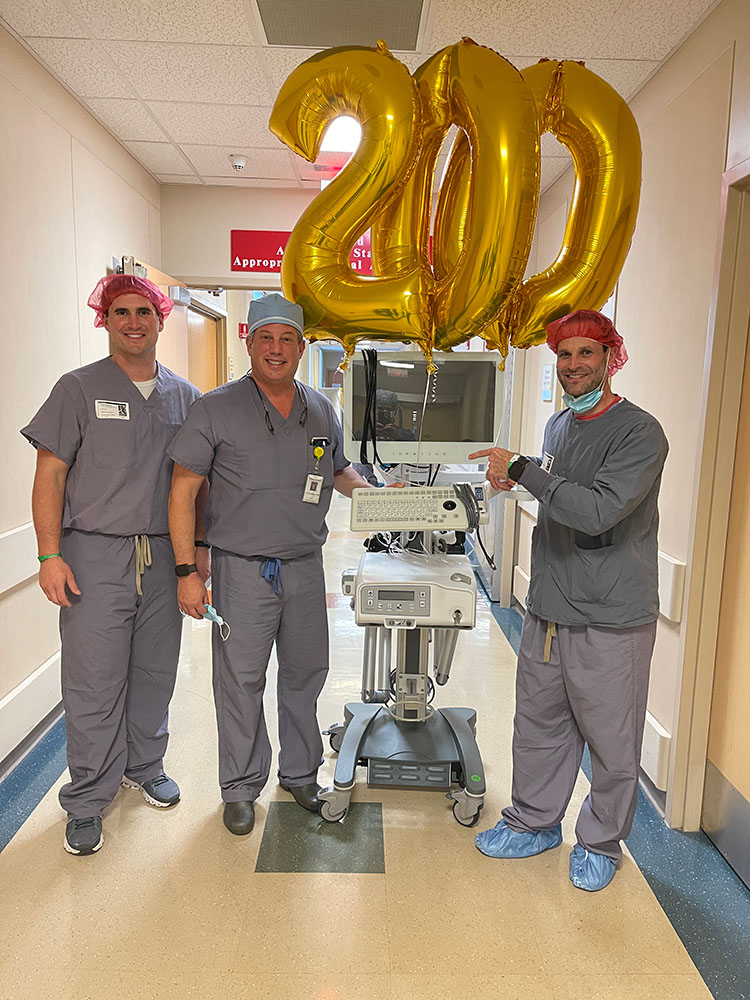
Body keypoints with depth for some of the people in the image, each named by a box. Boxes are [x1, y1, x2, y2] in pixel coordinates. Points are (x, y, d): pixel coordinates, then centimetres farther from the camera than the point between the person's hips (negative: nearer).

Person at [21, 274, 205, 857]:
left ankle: (145, 766, 35)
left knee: (155, 673, 14)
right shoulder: (79, 389, 0)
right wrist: (50, 555, -10)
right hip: (96, 557, -3)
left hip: (163, 557, 3)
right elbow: (50, 475, -3)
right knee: (94, 684, 1)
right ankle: (88, 801, 18)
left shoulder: (185, 396, 9)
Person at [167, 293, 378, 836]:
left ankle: (301, 774, 35)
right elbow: (182, 492, -7)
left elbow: (339, 471, 23)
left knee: (306, 674, 14)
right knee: (241, 681, 5)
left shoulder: (322, 411, 7)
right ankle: (241, 788, 26)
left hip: (306, 567, 4)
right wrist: (187, 571, -11)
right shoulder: (217, 409, -6)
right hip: (243, 568, -4)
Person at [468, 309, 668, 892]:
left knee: (612, 744, 10)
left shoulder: (639, 433, -14)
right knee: (539, 726, 18)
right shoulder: (559, 425, 10)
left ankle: (601, 844, 32)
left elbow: (599, 510, -28)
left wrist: (522, 470, -23)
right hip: (549, 610, 7)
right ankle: (534, 823, 38)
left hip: (611, 622, -6)